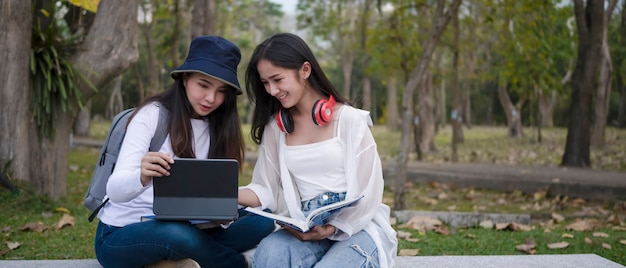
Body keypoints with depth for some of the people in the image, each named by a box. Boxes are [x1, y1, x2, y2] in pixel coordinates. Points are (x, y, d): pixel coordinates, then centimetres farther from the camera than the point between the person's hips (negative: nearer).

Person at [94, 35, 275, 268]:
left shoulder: (219, 128, 3)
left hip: (182, 229, 5)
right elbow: (115, 190, -21)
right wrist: (142, 177, -44)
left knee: (262, 222, -15)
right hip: (121, 235, -4)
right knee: (176, 234, -37)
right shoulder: (152, 114, -12)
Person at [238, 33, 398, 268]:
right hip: (306, 232, 3)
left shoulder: (349, 119, -4)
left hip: (357, 228, -3)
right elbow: (268, 191, 5)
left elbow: (367, 193, -7)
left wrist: (332, 228, -21)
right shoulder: (275, 127, 9)